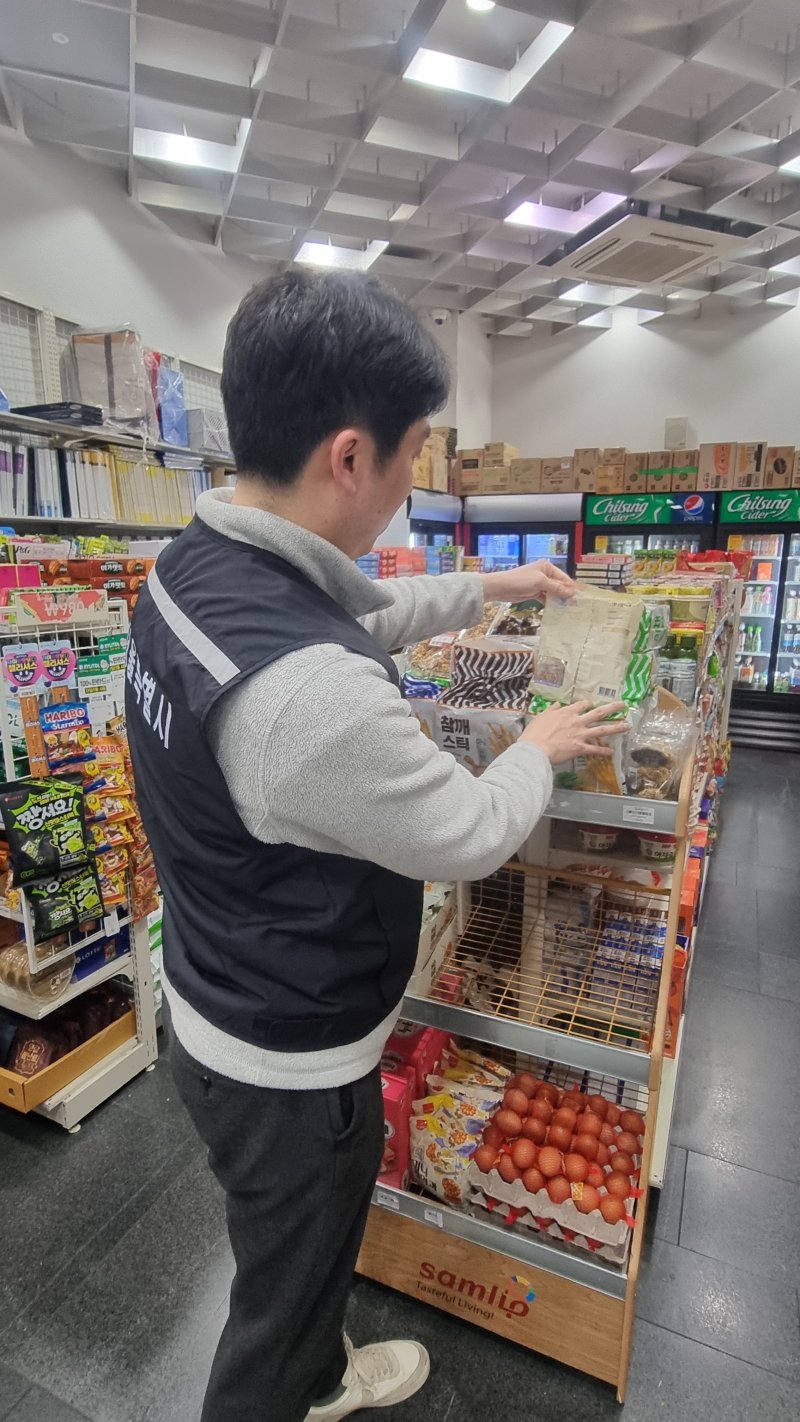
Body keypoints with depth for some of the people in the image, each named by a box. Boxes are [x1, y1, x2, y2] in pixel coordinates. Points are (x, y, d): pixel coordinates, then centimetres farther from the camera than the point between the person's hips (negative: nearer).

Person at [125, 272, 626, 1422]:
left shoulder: (189, 565, -8)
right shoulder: (312, 690, -39)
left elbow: (365, 613, 9)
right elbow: (470, 838, -22)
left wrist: (491, 586, 17)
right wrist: (542, 746, -3)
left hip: (215, 1009, 9)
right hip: (287, 1067, -9)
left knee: (309, 1251, 35)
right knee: (284, 1302, 23)